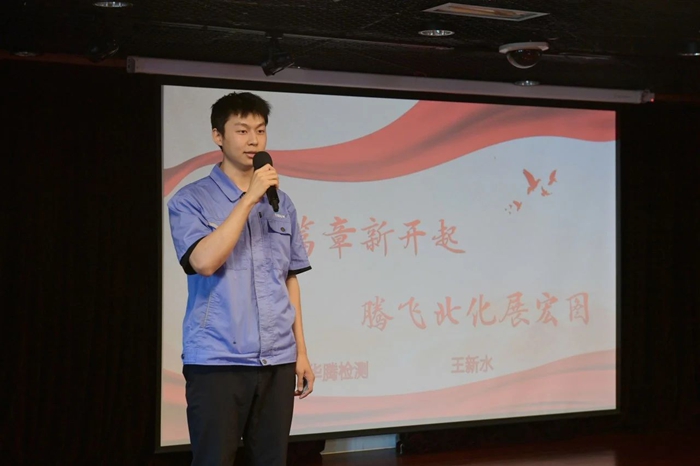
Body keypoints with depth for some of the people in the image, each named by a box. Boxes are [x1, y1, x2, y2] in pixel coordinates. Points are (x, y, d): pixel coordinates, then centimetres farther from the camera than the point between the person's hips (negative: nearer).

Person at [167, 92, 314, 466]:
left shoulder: (281, 203, 13)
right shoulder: (191, 200, -1)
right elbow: (205, 261, -18)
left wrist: (301, 351, 12)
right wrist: (250, 198, -15)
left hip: (277, 362, 4)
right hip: (217, 361, -4)